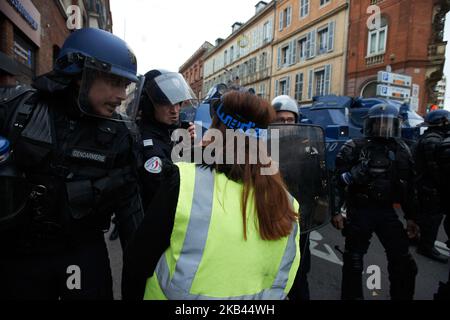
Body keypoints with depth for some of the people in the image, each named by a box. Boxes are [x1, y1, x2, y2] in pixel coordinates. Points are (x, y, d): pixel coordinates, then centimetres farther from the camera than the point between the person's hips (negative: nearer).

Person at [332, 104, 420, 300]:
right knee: (354, 260, 7)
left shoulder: (401, 150, 7)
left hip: (387, 212, 4)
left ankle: (403, 297, 29)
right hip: (359, 211, -4)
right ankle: (352, 296, 26)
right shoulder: (353, 148, -6)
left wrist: (411, 217, 10)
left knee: (403, 261, 7)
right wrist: (336, 211, -12)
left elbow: (408, 187, 12)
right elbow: (338, 181, -7)